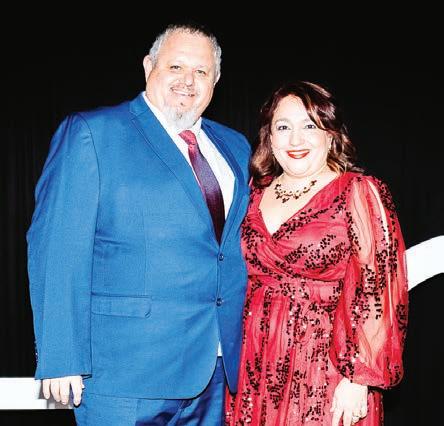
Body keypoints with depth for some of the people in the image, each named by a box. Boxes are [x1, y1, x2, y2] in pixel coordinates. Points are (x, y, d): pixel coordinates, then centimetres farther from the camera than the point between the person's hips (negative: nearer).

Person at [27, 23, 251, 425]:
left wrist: (249, 346, 10)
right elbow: (58, 249, -11)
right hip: (127, 372, -5)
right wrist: (62, 359, -16)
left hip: (216, 369, 6)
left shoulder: (234, 147, 14)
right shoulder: (91, 132, -5)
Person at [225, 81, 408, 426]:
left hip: (324, 371, -4)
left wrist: (357, 378, -17)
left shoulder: (360, 193, -8)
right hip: (256, 366, 5)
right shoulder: (258, 193, 7)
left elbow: (377, 291, -12)